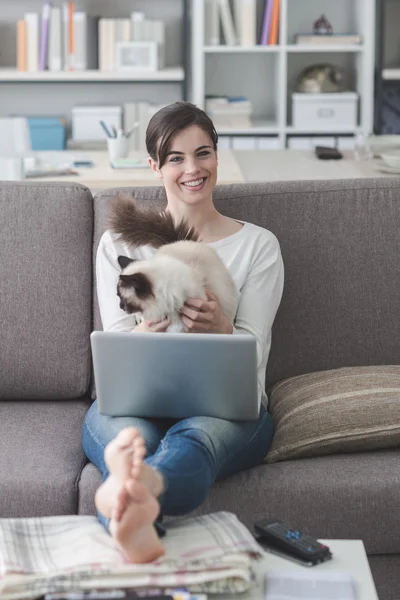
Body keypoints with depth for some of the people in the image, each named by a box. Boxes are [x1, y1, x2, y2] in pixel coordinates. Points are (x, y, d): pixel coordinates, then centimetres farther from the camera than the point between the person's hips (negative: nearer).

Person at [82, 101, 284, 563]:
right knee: (131, 435, -38)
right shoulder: (119, 243, 15)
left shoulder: (258, 244, 13)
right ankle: (136, 528, -72)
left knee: (194, 436, -40)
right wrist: (147, 328, -19)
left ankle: (122, 494, -74)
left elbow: (253, 354, 6)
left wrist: (220, 330, -19)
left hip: (226, 404, -1)